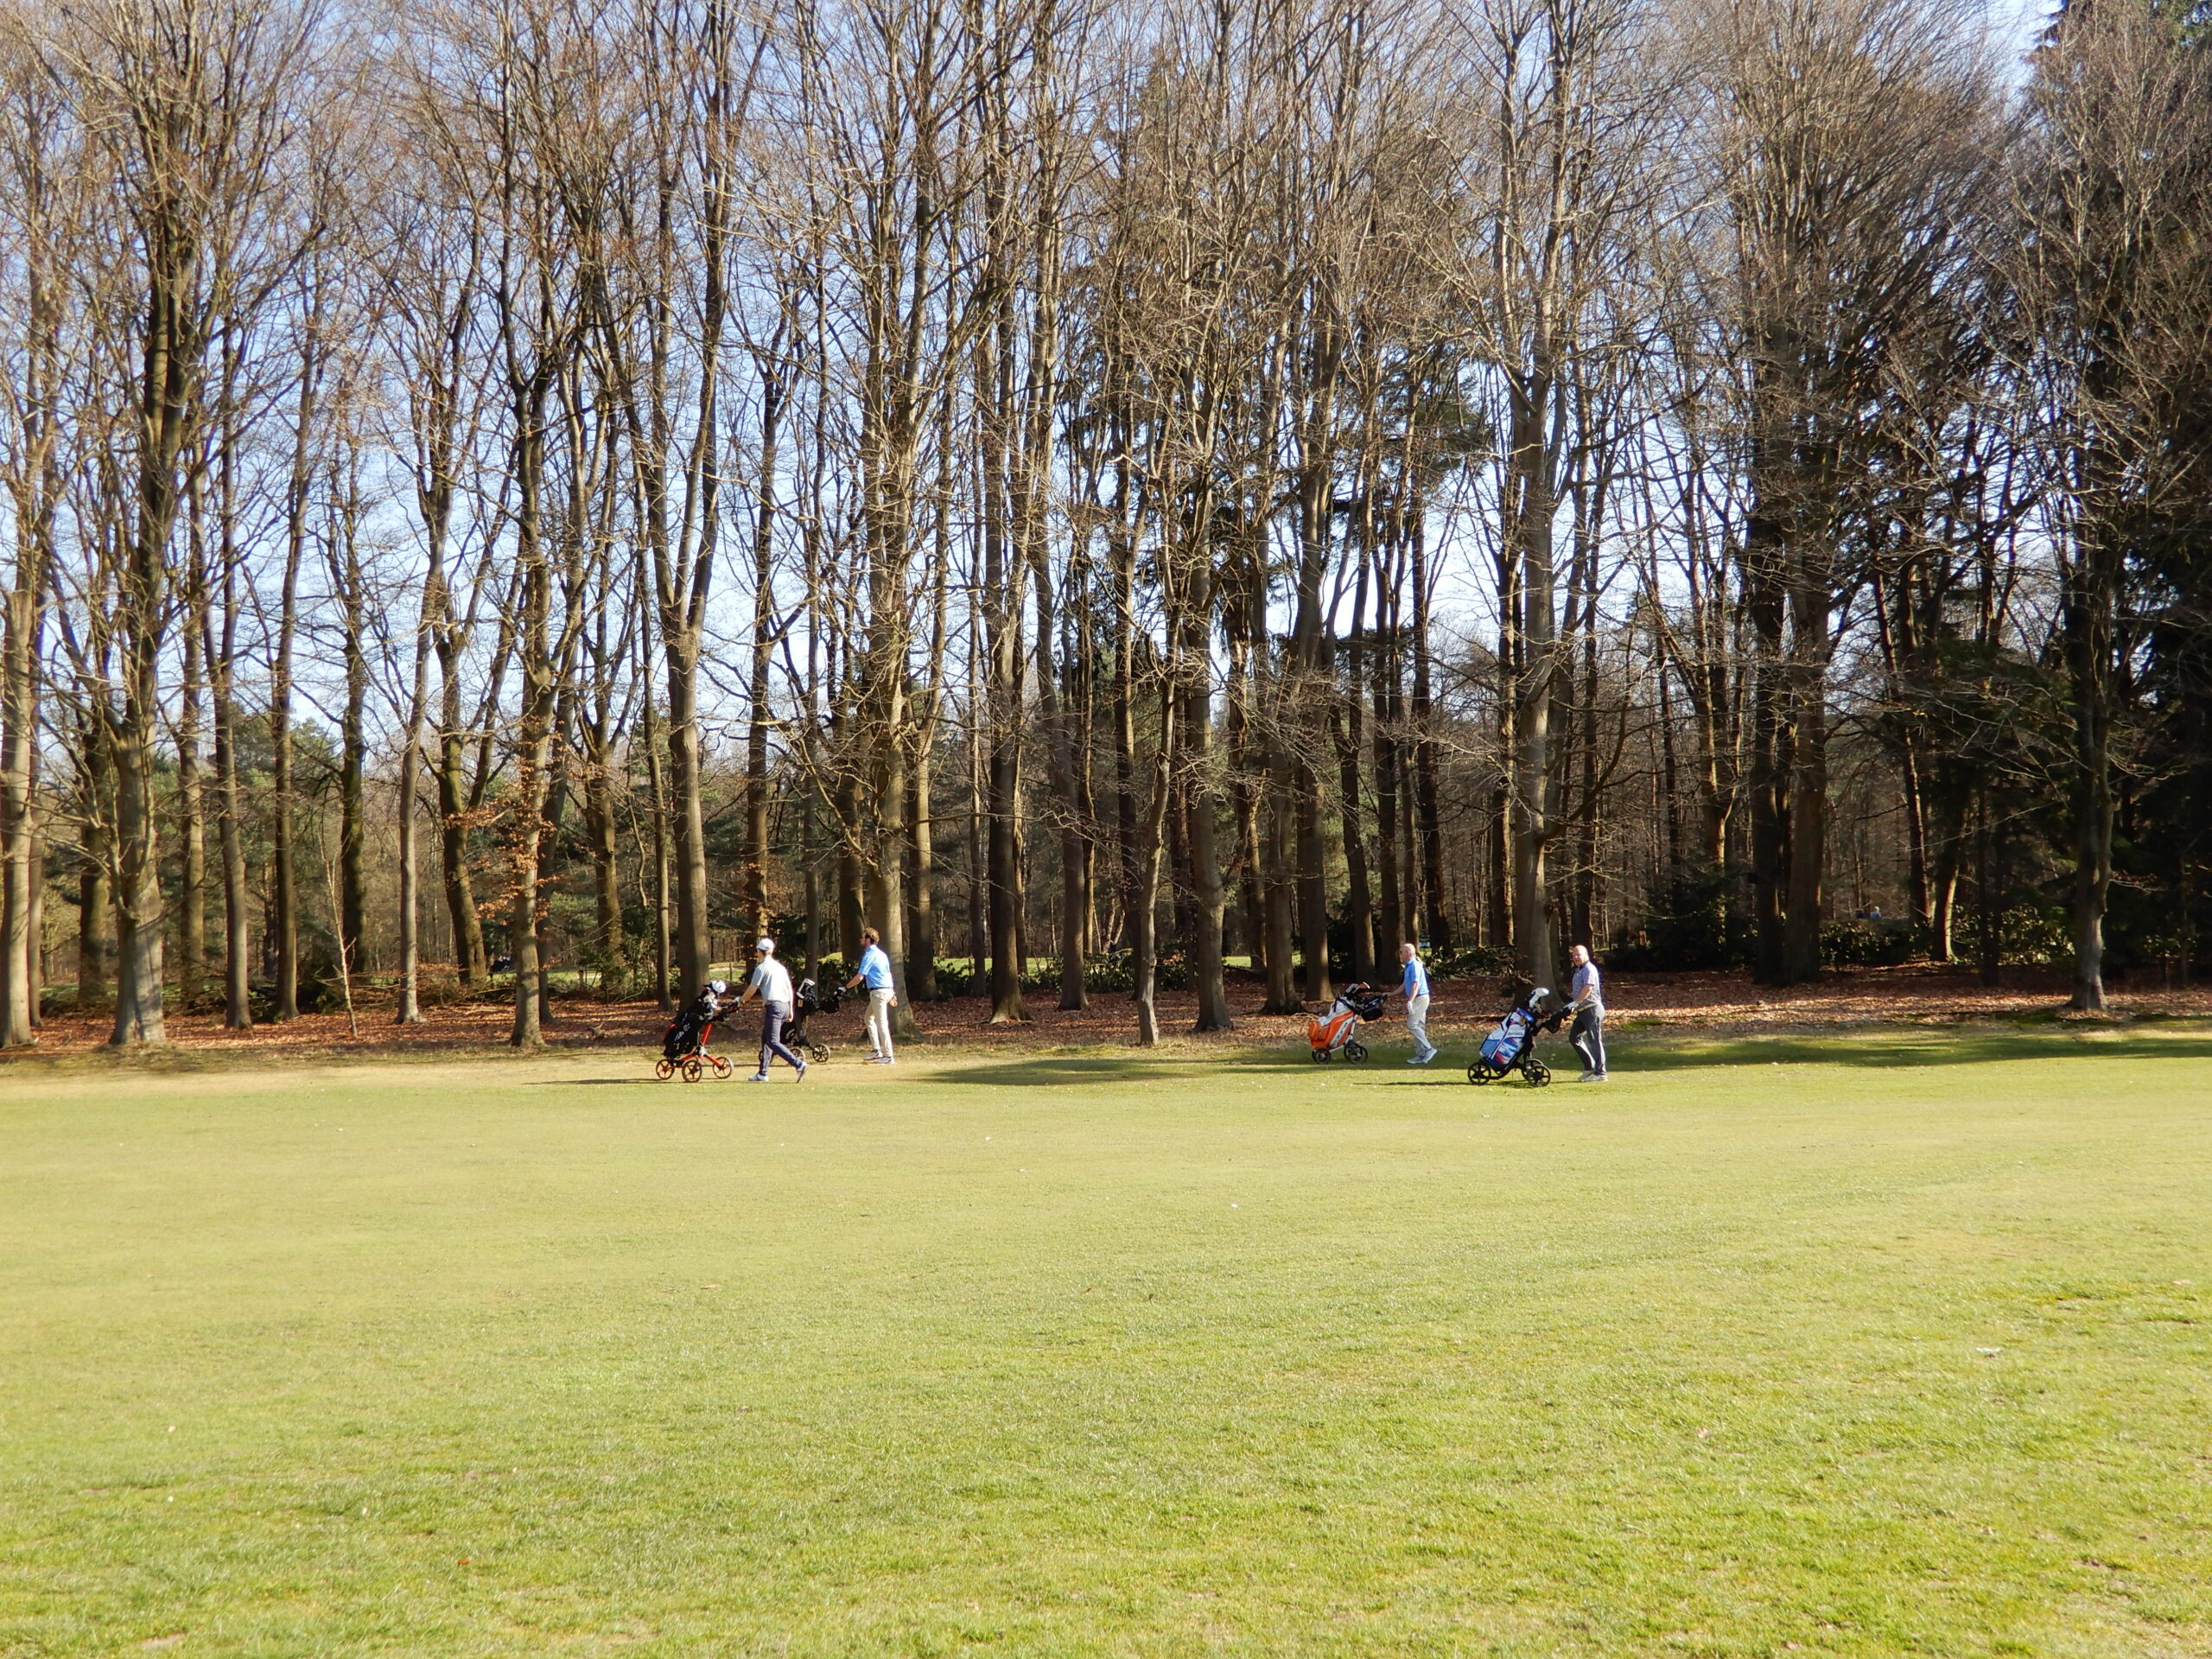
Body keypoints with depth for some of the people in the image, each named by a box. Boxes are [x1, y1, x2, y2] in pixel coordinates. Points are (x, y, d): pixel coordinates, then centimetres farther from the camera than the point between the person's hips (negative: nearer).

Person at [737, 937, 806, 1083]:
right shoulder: (780, 967, 18)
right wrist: (790, 1009, 22)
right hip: (785, 1005, 8)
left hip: (773, 1006, -8)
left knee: (773, 1042, -10)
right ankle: (763, 1074, 17)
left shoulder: (761, 967, -5)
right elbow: (790, 989, 18)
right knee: (766, 1038, 17)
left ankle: (799, 1064, -25)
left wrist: (741, 1001, 14)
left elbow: (752, 990, -4)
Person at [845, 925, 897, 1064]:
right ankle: (876, 1050, 17)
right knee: (869, 1018, 20)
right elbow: (888, 974, 21)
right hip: (887, 989, 10)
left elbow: (860, 977, -16)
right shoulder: (881, 954, 17)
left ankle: (888, 1056, -7)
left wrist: (847, 987, -2)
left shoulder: (869, 955, -11)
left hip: (878, 992, -10)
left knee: (882, 1023, -7)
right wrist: (891, 995, 23)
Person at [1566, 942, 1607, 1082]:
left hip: (1592, 1009, -10)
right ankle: (1589, 1067, 17)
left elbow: (1588, 988, -23)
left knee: (1595, 1040, -9)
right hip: (1582, 1011, 10)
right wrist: (1574, 1005, 14)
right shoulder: (1578, 971, 20)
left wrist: (1575, 1002, -26)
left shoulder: (1589, 969, -11)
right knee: (1574, 1036, 12)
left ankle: (1600, 1073, -8)